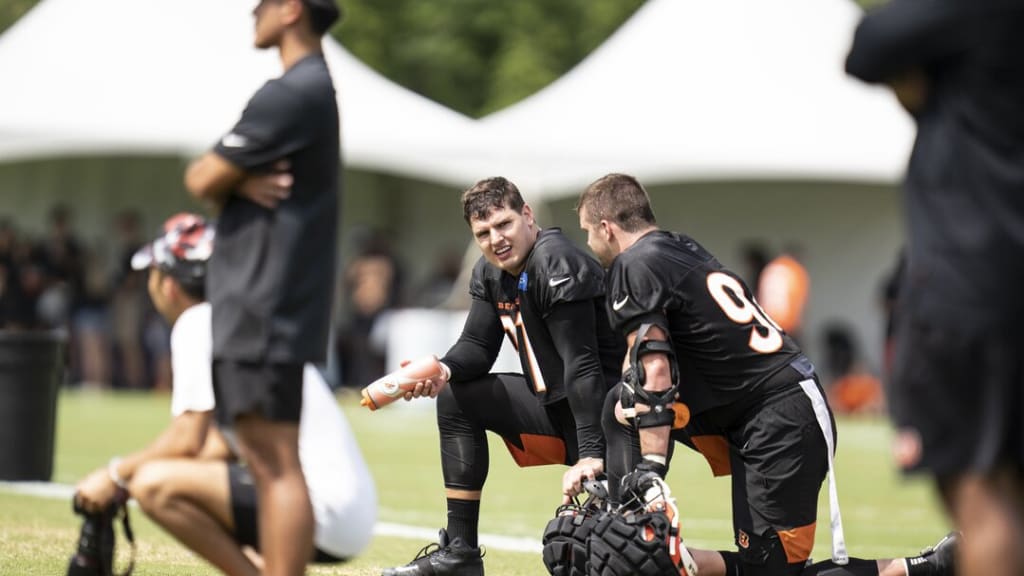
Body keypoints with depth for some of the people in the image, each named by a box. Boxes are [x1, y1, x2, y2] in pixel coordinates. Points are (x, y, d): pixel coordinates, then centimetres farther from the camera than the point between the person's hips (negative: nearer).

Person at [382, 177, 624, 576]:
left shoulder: (557, 266, -20)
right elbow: (477, 346, 9)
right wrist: (444, 371, -16)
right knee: (456, 398, 11)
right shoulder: (490, 273, 7)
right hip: (552, 404, 10)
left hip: (601, 413, -9)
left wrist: (591, 453, -31)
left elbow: (583, 366, -26)